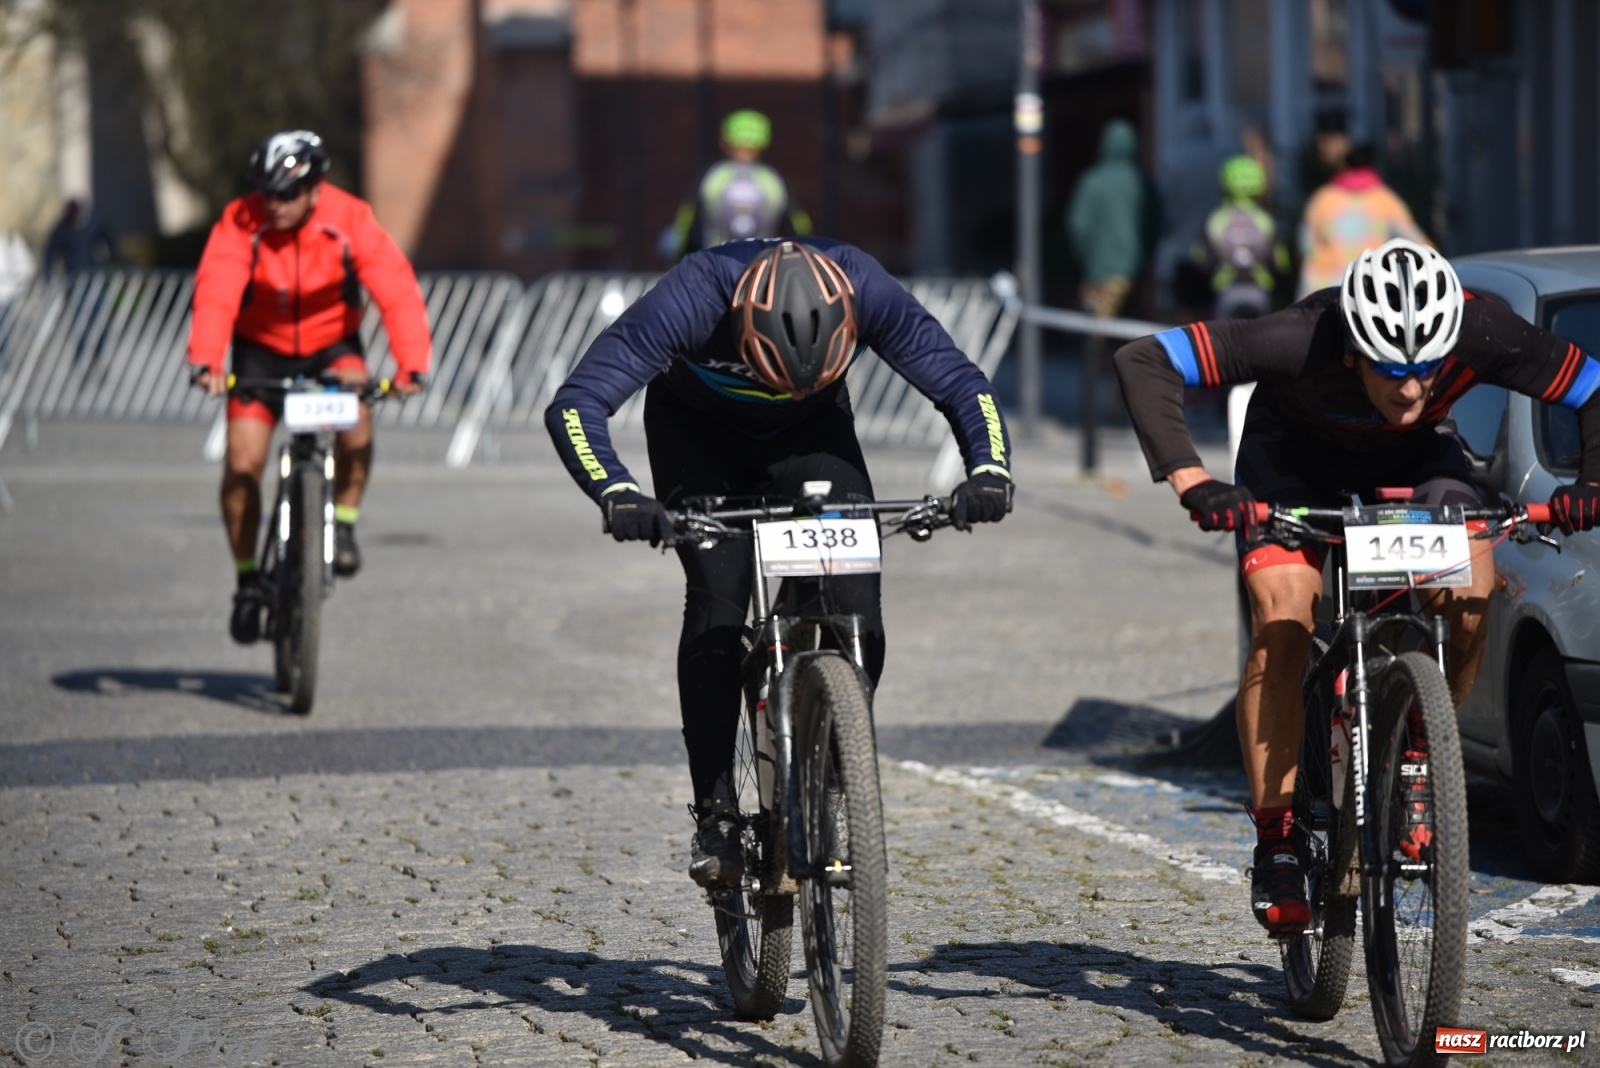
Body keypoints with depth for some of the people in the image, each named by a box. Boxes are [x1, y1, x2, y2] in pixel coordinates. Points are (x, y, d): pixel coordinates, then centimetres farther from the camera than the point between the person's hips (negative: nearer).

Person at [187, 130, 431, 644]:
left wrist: (411, 365, -43)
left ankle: (343, 523, -8)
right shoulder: (240, 223, -23)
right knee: (242, 464, -12)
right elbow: (215, 293, -34)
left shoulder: (350, 221, -22)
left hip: (331, 345, 0)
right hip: (262, 349, 0)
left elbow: (397, 290, -29)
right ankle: (248, 581, 7)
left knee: (356, 414, -31)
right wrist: (206, 361, -51)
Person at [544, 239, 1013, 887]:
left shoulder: (866, 292, -33)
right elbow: (574, 405, -40)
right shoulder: (692, 297, -39)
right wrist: (618, 495, -57)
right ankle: (714, 811, -11)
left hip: (815, 432, 2)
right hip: (699, 431, -2)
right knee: (718, 598, -21)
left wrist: (989, 470, -43)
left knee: (856, 602, -17)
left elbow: (963, 384, -25)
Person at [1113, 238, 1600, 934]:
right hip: (1295, 451, -2)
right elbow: (1143, 362, -40)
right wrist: (1189, 481, -49)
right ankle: (1275, 845, -13)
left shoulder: (1483, 335, -35)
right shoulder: (1301, 342, -41)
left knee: (1472, 592, -22)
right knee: (1283, 625, -22)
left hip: (1414, 454, 2)